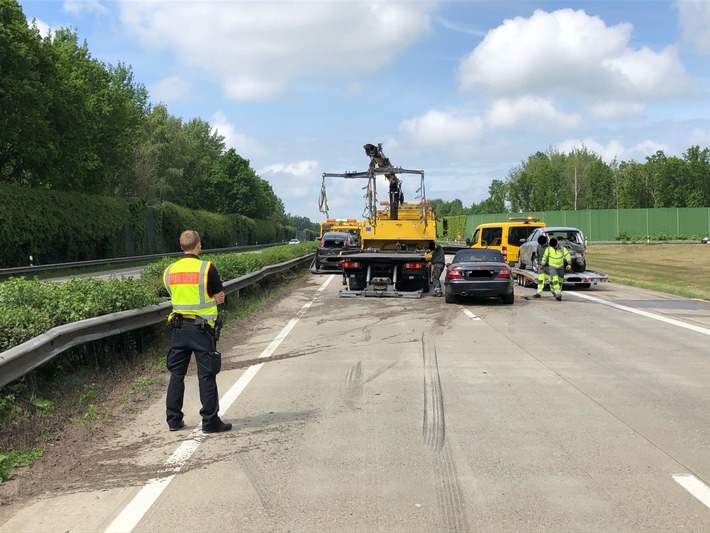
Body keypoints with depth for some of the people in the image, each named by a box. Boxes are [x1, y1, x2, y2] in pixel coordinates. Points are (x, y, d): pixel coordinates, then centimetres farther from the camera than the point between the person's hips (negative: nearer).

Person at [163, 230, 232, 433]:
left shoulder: (169, 271, 4)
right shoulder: (206, 268, -12)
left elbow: (175, 295, 13)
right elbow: (220, 298, -7)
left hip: (179, 327, 5)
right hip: (202, 328, -5)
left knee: (176, 374, 13)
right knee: (206, 375, 2)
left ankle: (174, 420, 18)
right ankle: (210, 421, 6)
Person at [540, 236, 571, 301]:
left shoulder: (562, 248, -12)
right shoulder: (548, 249, -10)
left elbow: (567, 256, -19)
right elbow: (545, 257, 3)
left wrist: (569, 264, -34)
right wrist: (543, 265, 10)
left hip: (560, 267, 2)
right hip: (552, 267, -2)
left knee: (560, 281, 11)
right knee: (554, 280, -19)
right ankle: (558, 294, -23)